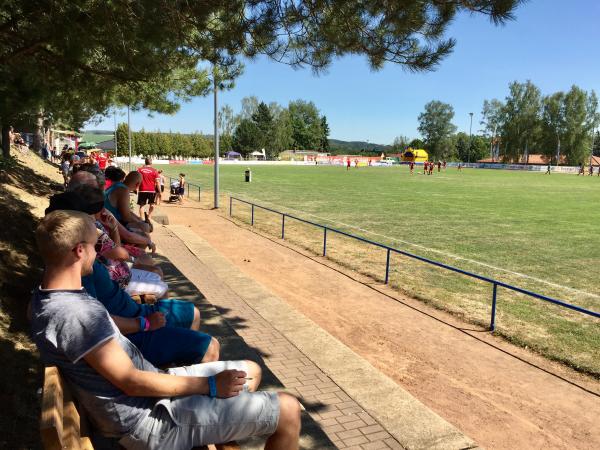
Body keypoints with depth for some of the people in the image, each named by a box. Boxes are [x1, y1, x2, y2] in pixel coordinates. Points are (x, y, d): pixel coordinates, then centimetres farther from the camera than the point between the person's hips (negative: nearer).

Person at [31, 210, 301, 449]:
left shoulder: (45, 299, 6)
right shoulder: (75, 313, -27)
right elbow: (131, 382, -24)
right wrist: (210, 385, -16)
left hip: (147, 388, 10)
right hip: (150, 420, -10)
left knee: (250, 371, 18)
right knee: (288, 411, -9)